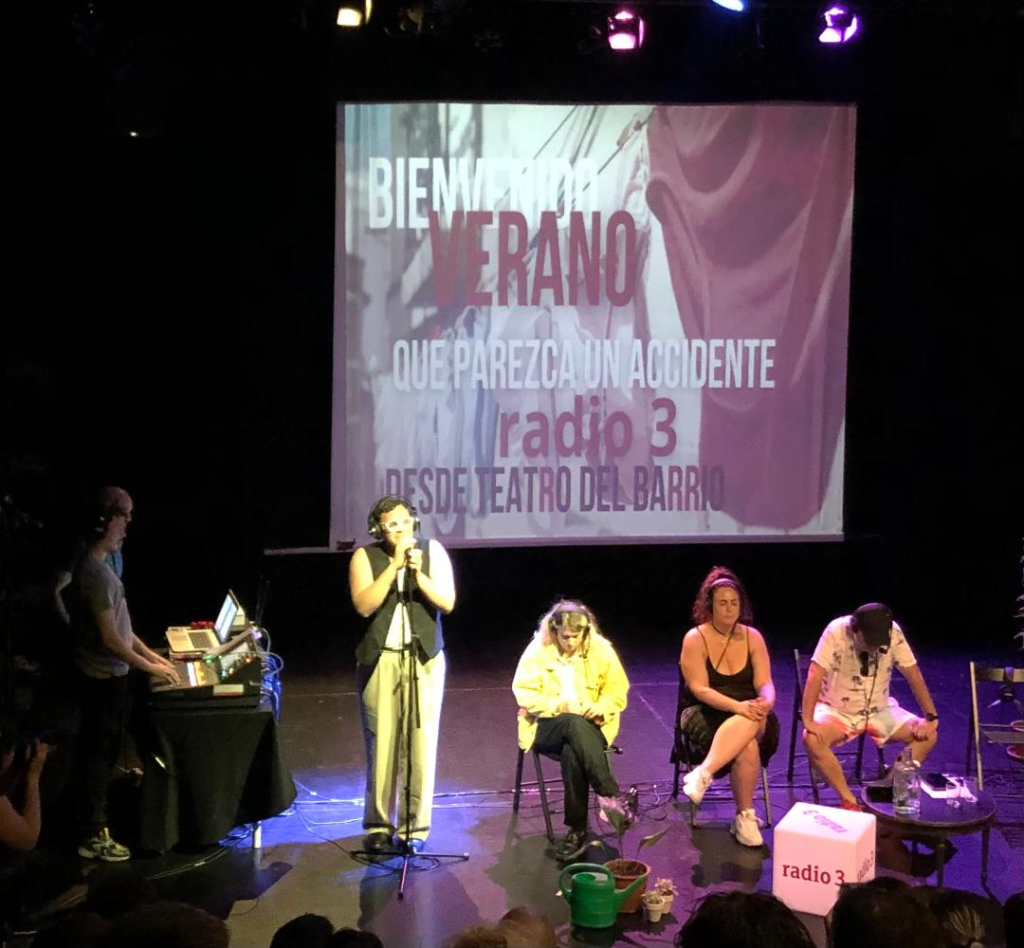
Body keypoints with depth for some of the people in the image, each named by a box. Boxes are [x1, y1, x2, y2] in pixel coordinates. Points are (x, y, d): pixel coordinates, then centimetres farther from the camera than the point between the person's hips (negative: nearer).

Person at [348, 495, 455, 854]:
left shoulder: (433, 552, 2)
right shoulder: (365, 557, 0)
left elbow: (447, 602, -5)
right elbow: (364, 605, -13)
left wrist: (419, 575, -20)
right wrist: (394, 566, -17)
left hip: (425, 659, 1)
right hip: (380, 660, -1)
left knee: (421, 742, -1)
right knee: (381, 742, -2)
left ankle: (415, 827, 7)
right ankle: (378, 826, 9)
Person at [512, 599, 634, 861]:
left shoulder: (601, 650, 1)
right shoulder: (538, 651, -2)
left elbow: (618, 692, 4)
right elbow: (524, 693, -4)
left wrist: (600, 707, -18)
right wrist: (557, 705, -19)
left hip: (590, 726, 1)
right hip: (548, 725, -1)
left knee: (572, 752, -36)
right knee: (574, 724, -38)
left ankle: (577, 829, -31)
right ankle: (611, 795, -41)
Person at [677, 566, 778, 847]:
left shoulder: (752, 637, 4)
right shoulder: (695, 639, -7)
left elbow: (765, 684, -1)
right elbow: (700, 689, -15)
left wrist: (766, 703, -27)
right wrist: (737, 706, -31)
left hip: (749, 714, 3)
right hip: (705, 713, -3)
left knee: (748, 724, -38)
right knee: (746, 746, -35)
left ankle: (703, 774, -45)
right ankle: (745, 816, -30)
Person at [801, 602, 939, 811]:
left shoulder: (893, 633, -17)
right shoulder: (836, 631, -25)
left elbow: (913, 674, -8)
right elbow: (816, 675, -28)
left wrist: (931, 717, -10)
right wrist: (808, 720, -35)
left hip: (879, 710, 3)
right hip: (837, 710, -3)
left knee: (928, 735, -16)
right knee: (812, 740, -32)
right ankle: (849, 801, -19)